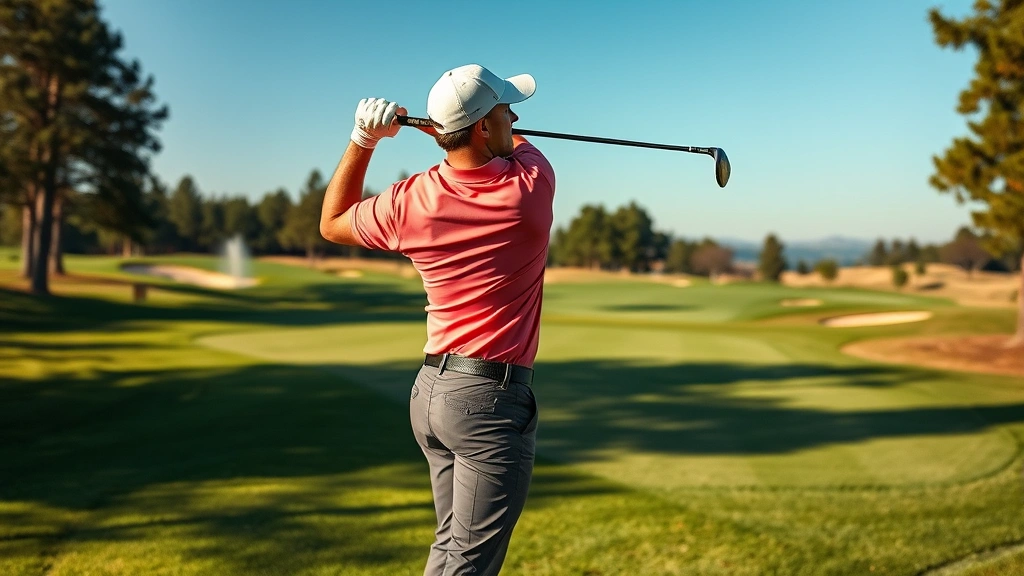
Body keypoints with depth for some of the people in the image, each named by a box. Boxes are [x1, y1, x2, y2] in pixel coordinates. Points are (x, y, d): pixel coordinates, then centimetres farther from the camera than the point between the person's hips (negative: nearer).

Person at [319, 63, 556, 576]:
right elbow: (520, 144, 15)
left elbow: (332, 223, 17)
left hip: (431, 390, 5)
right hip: (492, 398, -5)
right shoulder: (532, 186, -12)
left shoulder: (409, 203, -4)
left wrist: (362, 139, 10)